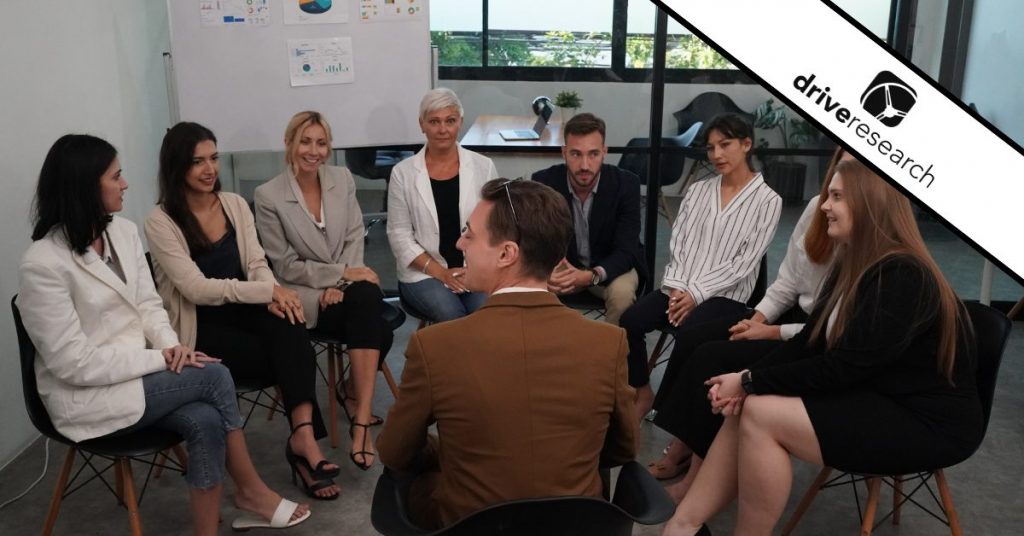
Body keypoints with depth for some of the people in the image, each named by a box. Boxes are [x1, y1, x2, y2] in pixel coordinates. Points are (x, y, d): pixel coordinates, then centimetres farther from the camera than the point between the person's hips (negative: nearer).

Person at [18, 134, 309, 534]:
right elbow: (74, 363, -21)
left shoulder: (123, 231, 3)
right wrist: (160, 359, -19)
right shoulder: (42, 264, -20)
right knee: (214, 377, -19)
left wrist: (170, 345, -13)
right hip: (86, 396, -6)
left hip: (134, 371, 6)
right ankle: (251, 490, 0)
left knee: (204, 420, -22)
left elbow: (149, 304, 7)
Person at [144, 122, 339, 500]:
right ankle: (303, 438, -12)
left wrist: (274, 296, -21)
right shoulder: (161, 222, -9)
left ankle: (304, 436, -38)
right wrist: (268, 291, -23)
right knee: (292, 356, -26)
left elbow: (257, 264, 3)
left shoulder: (235, 204, 8)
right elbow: (197, 288, -18)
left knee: (290, 329, -31)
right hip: (200, 327, -4)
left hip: (242, 309, 4)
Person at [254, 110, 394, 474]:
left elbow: (354, 239, 4)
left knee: (367, 298, -33)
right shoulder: (268, 196, -7)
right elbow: (286, 266, -7)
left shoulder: (342, 179, 5)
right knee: (376, 330, -29)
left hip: (346, 284, 4)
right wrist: (340, 274, -15)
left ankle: (354, 394, -17)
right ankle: (361, 411, -13)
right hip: (304, 294, -4)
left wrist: (341, 283, -12)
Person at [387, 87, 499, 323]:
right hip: (424, 273, -1)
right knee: (453, 318, -30)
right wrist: (440, 272, -11)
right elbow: (399, 235, 0)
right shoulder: (403, 172, 1)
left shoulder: (483, 166, 5)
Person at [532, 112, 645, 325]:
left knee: (622, 292, -32)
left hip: (611, 267, -1)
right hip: (561, 266, 1)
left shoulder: (626, 184, -19)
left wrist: (591, 276, -43)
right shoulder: (543, 182, -15)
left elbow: (626, 251, -22)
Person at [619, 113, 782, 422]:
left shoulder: (767, 201, 0)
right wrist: (677, 287, -9)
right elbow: (677, 242, 8)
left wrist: (697, 293, -15)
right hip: (680, 289, 4)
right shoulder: (697, 191, 16)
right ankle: (643, 393, 1)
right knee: (629, 321, -21)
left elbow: (744, 263, -7)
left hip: (727, 295, -4)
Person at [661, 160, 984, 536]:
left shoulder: (902, 277, -23)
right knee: (745, 407, -8)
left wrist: (751, 382, -18)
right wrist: (747, 379, -10)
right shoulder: (852, 265, 8)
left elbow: (844, 367, -25)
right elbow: (810, 342, 6)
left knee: (761, 415, -21)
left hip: (926, 423, -9)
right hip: (874, 400, 9)